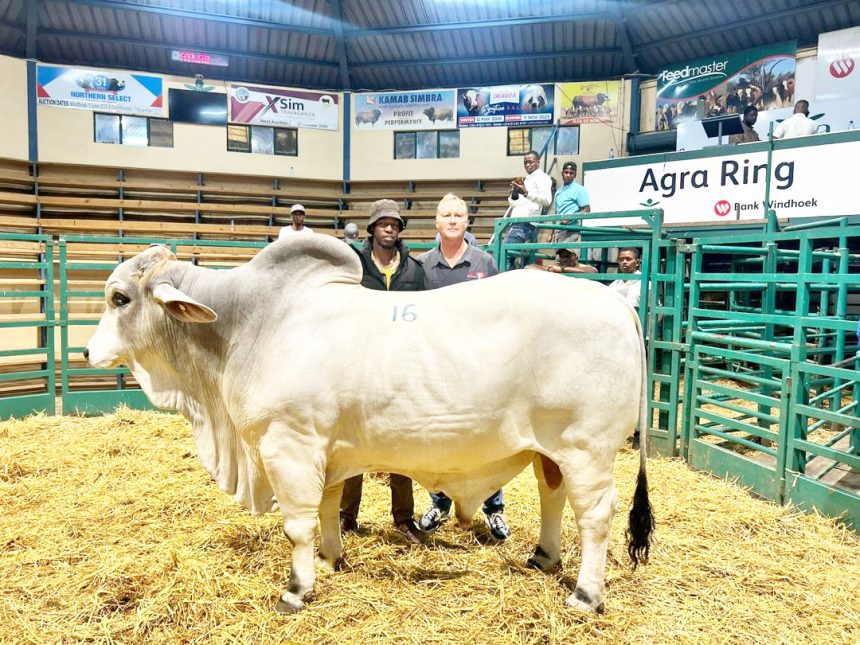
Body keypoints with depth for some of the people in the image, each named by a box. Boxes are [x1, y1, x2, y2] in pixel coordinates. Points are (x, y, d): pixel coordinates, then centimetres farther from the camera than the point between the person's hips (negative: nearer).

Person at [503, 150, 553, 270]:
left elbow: (547, 199, -16)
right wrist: (513, 192, 7)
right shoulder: (527, 179, 28)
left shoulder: (542, 177, 1)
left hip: (524, 223, -10)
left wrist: (526, 193, -25)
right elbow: (513, 202, 28)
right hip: (517, 223, 10)